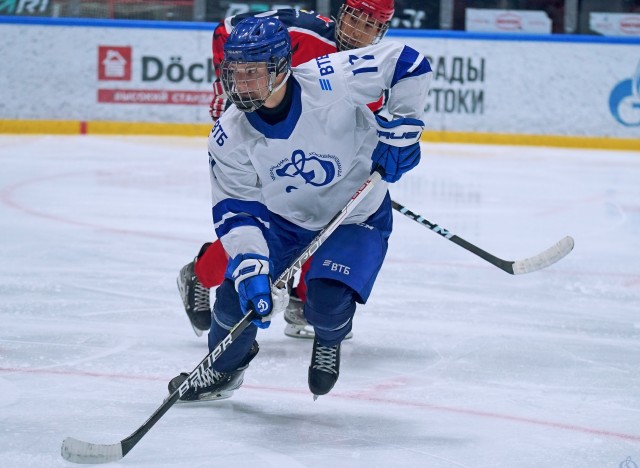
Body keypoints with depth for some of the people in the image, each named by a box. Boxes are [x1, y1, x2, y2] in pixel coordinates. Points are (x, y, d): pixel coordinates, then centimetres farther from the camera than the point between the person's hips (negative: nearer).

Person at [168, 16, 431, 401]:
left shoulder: (331, 80, -31)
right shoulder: (229, 137, -21)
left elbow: (407, 63, -20)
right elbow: (236, 211, -17)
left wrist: (402, 128, -20)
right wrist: (251, 265, -31)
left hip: (357, 215, -3)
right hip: (280, 219, 3)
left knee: (328, 303, -23)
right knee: (237, 293, -8)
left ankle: (329, 341, 16)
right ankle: (226, 366, 26)